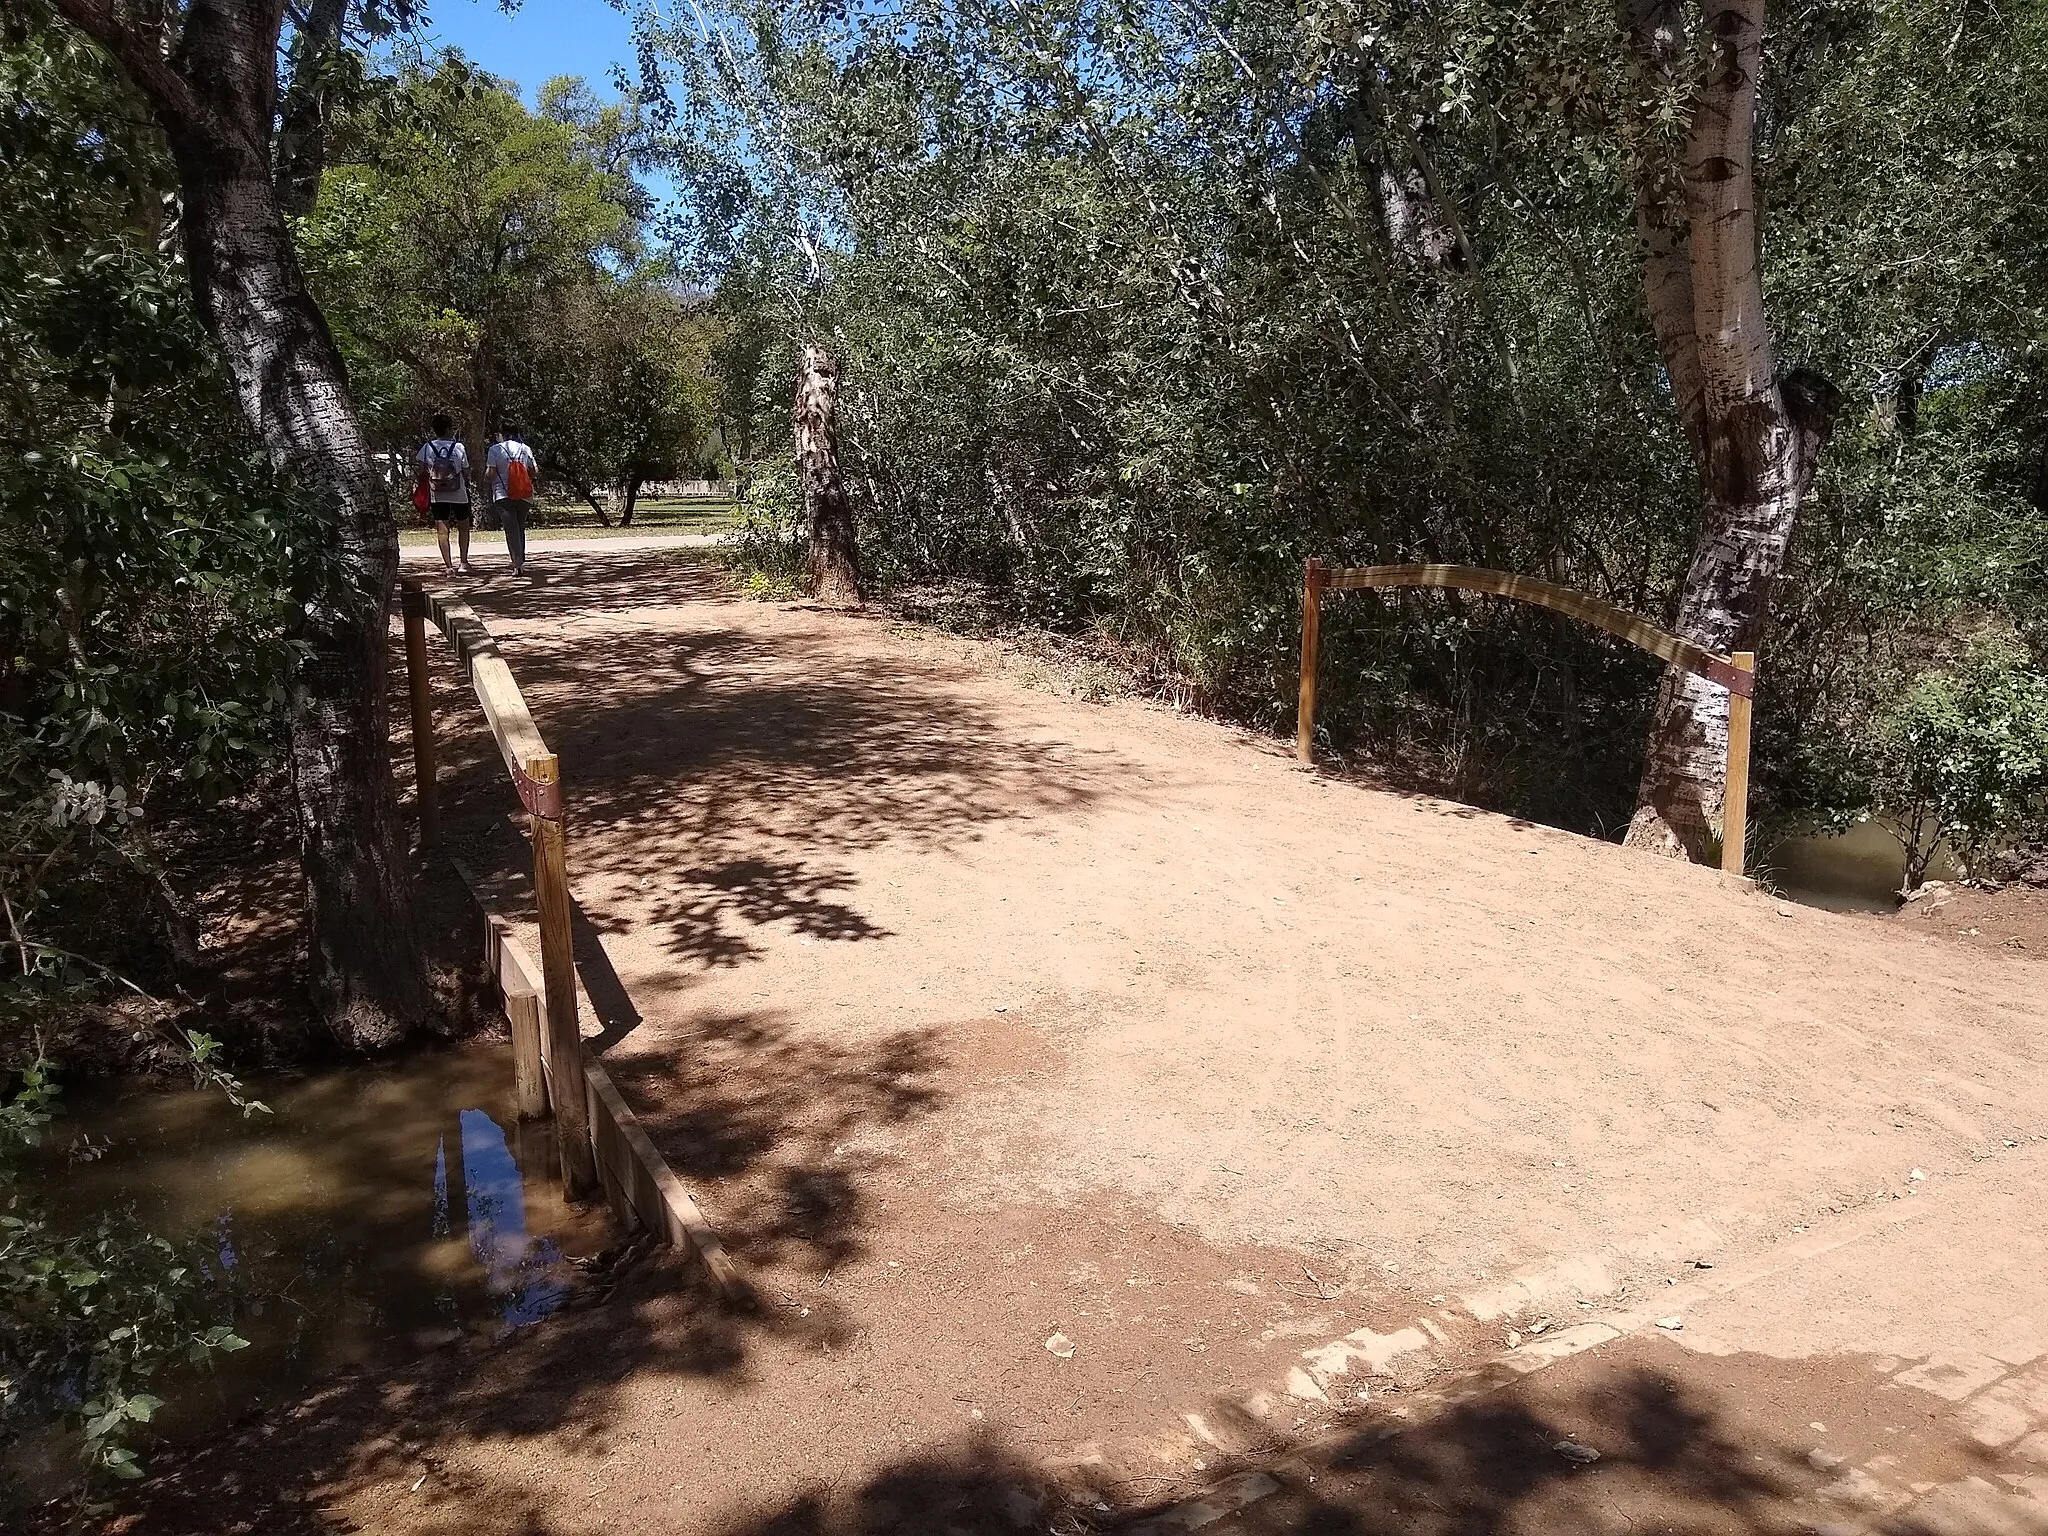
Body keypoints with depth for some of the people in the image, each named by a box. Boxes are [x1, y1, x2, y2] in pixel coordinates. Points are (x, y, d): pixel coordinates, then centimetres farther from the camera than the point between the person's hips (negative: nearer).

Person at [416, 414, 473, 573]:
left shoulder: (427, 447, -2)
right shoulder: (459, 447, -6)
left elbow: (422, 471, -1)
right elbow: (466, 473, -2)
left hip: (437, 495, 1)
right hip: (459, 494, -1)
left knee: (442, 530, 4)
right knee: (463, 527, 16)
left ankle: (448, 565, 1)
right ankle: (464, 562, 13)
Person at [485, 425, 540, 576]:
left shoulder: (495, 449, -3)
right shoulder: (525, 449, 5)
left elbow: (490, 473, -8)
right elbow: (535, 472, 4)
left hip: (503, 494, -3)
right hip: (524, 495, 3)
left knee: (511, 529, -6)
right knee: (520, 527, 15)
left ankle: (518, 564, -17)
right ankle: (520, 561, 19)